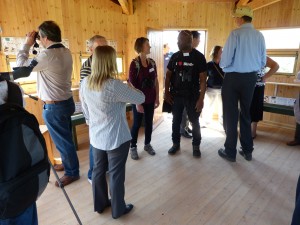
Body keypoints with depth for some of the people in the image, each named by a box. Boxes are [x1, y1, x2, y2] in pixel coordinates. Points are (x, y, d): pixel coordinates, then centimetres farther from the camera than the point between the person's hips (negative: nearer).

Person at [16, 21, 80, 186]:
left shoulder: (47, 55, -23)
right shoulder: (65, 52, 4)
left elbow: (21, 65, -10)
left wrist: (27, 44, 0)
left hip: (54, 107, -9)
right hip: (66, 102, 9)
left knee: (62, 140, 6)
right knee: (64, 138, 22)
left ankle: (72, 172, 22)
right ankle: (67, 163, 40)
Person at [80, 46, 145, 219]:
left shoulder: (85, 83, -4)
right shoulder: (114, 85, -25)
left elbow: (86, 112, 7)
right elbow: (140, 98, -14)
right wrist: (130, 87, 6)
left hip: (96, 137, 7)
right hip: (117, 138, -6)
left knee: (98, 170, 21)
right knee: (116, 174, 11)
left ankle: (100, 204, 40)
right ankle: (118, 209, 31)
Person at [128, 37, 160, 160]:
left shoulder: (152, 62, 4)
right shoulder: (134, 63, -12)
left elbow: (156, 81, 8)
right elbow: (132, 85, -14)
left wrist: (157, 98, 5)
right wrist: (137, 103, -16)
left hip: (150, 100, 5)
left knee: (149, 123, 14)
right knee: (137, 124, 7)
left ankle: (147, 144, 33)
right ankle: (133, 147, 24)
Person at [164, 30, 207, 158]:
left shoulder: (199, 57, -6)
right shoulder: (175, 56, 4)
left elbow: (203, 79, -7)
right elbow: (168, 75, 10)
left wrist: (201, 99, -13)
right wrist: (167, 92, 0)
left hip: (192, 96, -2)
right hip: (176, 95, 3)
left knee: (194, 122, 8)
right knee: (176, 121, 11)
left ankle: (196, 146, 25)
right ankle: (176, 144, 28)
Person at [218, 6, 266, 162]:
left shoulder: (236, 34, -12)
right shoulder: (260, 36, 4)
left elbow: (225, 60, -15)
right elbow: (263, 62, 8)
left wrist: (222, 65, 6)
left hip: (233, 78, -5)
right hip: (251, 78, 5)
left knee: (231, 115, 5)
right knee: (245, 114, 16)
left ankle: (230, 152, 14)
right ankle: (247, 151, 26)